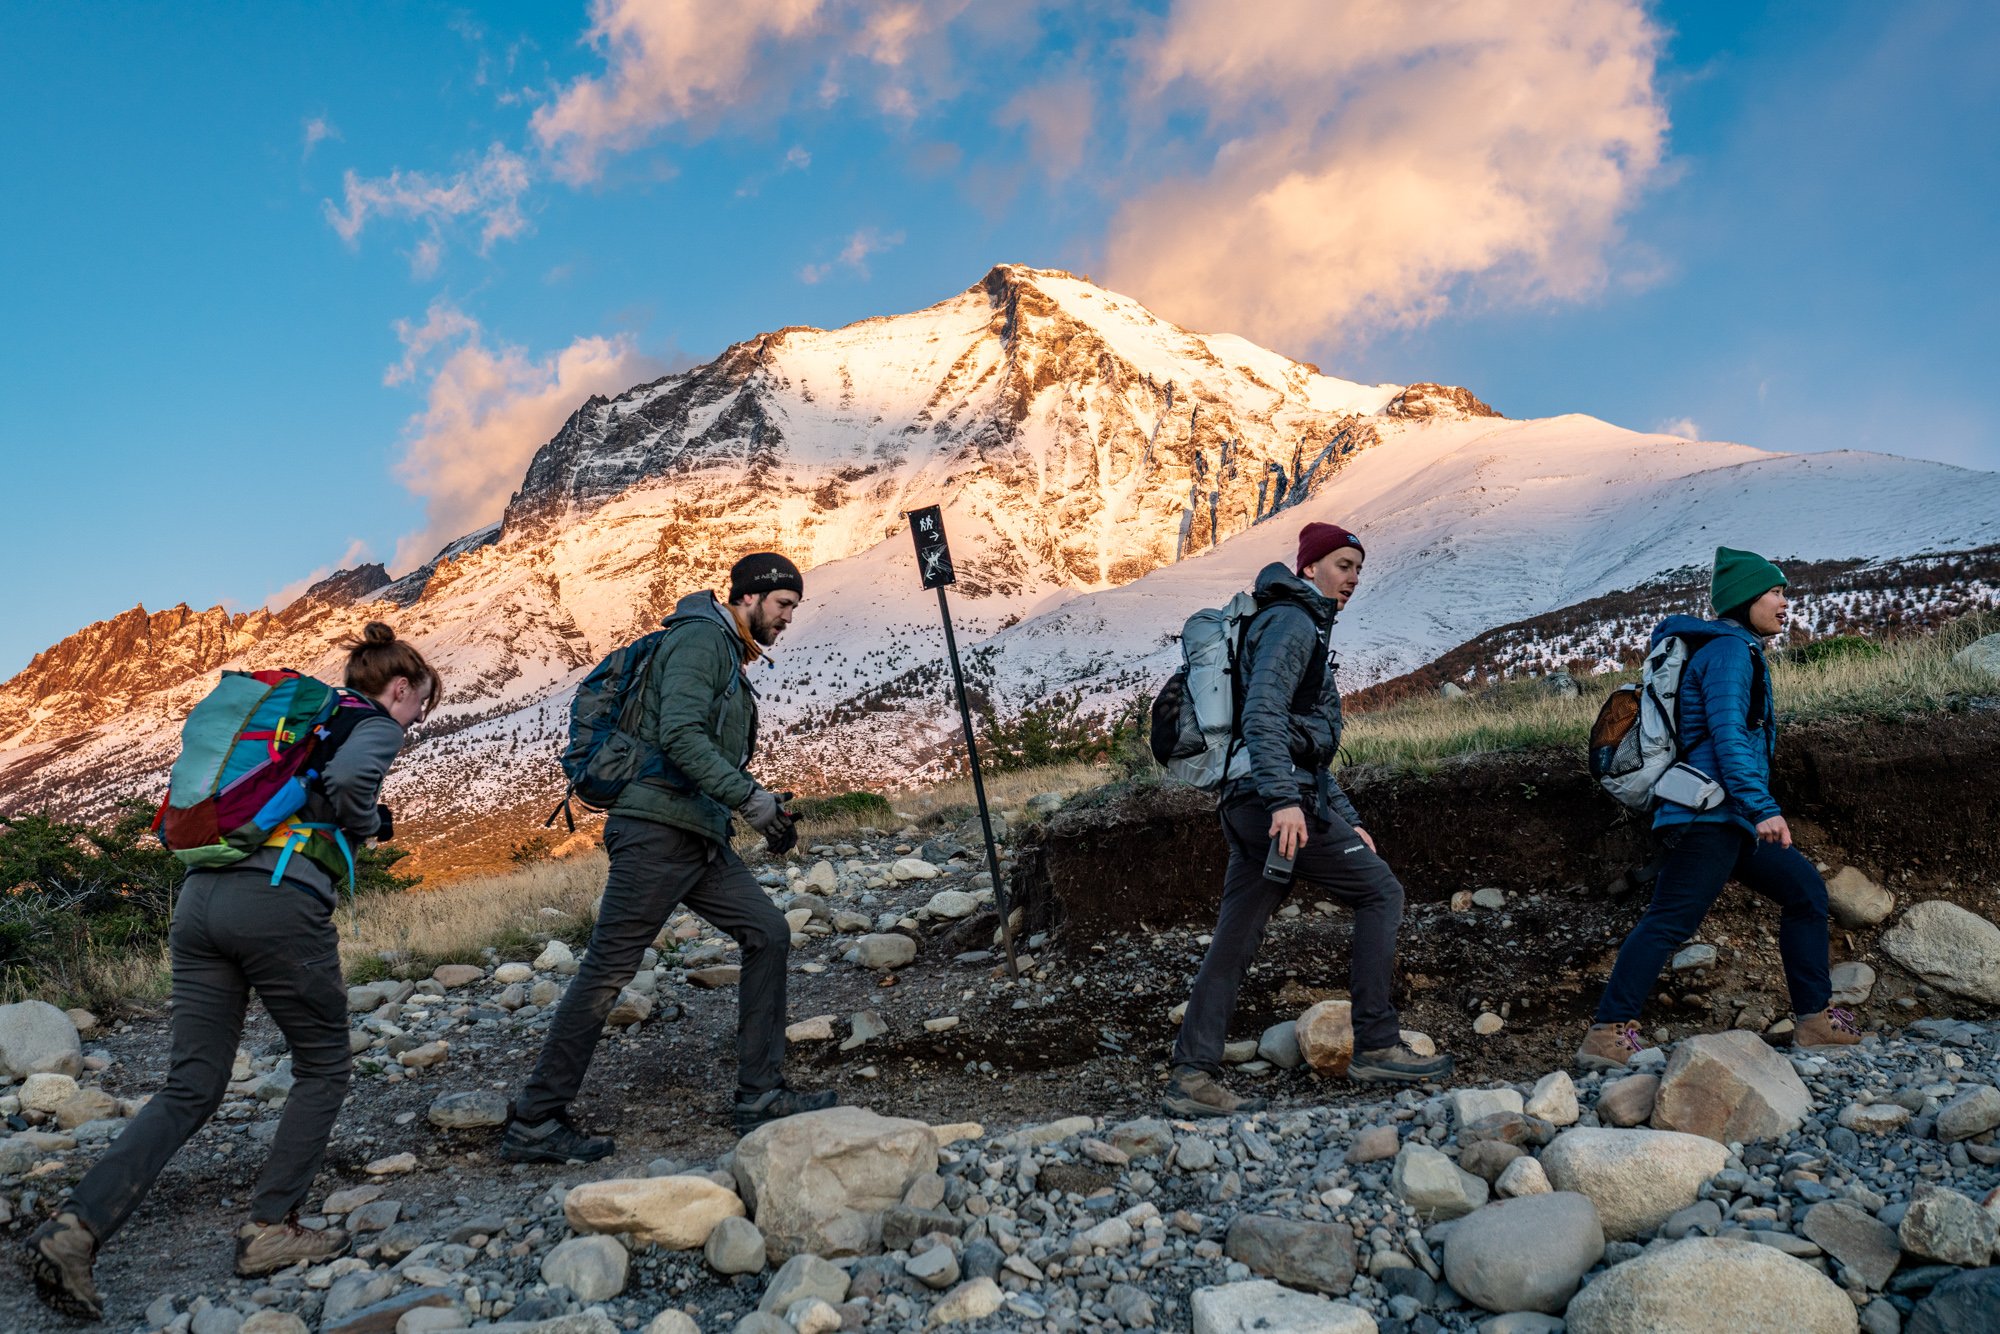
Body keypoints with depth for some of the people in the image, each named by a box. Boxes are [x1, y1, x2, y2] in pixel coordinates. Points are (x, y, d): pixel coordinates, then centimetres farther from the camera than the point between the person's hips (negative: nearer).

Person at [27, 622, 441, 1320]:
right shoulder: (375, 725, 4)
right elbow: (346, 780, -18)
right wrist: (370, 825, 2)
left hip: (200, 897, 7)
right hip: (280, 902, -7)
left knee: (191, 1088, 10)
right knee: (323, 1067, 12)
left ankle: (77, 1225, -4)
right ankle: (269, 1229, 12)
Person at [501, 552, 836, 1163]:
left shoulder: (732, 659, 22)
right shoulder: (701, 638, -8)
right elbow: (679, 735, -22)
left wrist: (763, 805, 12)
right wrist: (748, 796, -21)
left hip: (700, 838, 10)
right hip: (657, 830, -10)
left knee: (768, 932, 5)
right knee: (607, 971, -5)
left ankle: (761, 1095, 10)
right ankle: (534, 1124, 4)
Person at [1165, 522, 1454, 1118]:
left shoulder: (1306, 631, 29)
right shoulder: (1292, 622, -3)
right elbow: (1262, 711, -20)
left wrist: (1349, 821, 27)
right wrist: (1285, 799, -30)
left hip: (1249, 804, 10)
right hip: (1279, 800, -10)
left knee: (1234, 940, 4)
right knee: (1380, 892, 0)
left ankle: (1192, 1074, 3)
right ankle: (1376, 1046, 1)